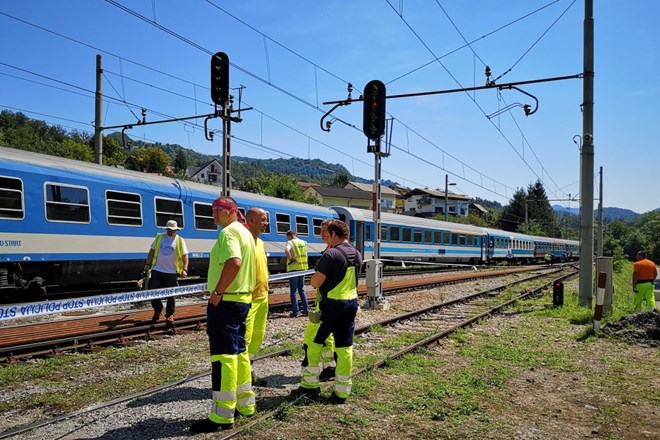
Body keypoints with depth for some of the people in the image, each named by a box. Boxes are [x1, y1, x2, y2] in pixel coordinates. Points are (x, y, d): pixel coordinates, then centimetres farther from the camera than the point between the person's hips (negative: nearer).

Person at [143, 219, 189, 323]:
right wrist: (148, 264, 6)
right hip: (157, 271, 3)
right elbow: (152, 251, 12)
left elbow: (184, 256, -5)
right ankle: (158, 309, 28)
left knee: (170, 295, 5)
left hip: (171, 273, -2)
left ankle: (170, 314, 21)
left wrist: (184, 269, -16)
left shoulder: (180, 240, -1)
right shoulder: (159, 237, 7)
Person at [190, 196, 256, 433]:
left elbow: (233, 262, -32)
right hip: (242, 299, 10)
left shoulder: (229, 232, -15)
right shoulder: (246, 232, 17)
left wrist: (218, 291, -24)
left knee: (223, 356, -6)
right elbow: (248, 267, 23)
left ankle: (222, 416, 0)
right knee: (238, 352, 17)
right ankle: (245, 404, 26)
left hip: (225, 301, -10)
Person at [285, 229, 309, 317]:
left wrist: (290, 259, -18)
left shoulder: (290, 242, -9)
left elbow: (286, 250, -29)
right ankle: (305, 309, 15)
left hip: (294, 269, -5)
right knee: (301, 290, 16)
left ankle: (295, 311, 2)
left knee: (293, 291, 2)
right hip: (303, 268, 6)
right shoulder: (303, 242, 10)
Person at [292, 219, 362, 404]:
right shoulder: (357, 255, 7)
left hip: (332, 305, -7)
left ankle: (310, 384, 18)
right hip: (351, 303, 7)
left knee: (314, 343, 10)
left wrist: (314, 277, 4)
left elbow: (315, 282, -18)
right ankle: (342, 392, 12)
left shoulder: (330, 254, -17)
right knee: (345, 347, 8)